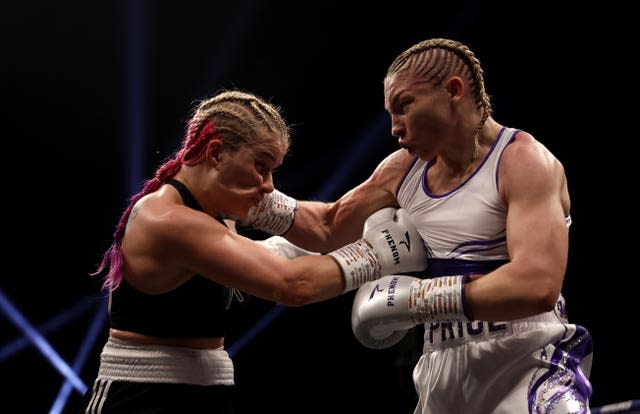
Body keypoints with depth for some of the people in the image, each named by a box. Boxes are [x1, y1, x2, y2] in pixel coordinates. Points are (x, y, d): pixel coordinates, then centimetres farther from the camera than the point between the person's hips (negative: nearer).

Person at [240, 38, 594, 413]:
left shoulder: (524, 161, -13)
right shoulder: (403, 170, 8)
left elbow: (536, 287, -26)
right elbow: (327, 227, 22)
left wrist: (412, 298, -23)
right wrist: (257, 202, 4)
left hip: (528, 370, -6)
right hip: (443, 377, 7)